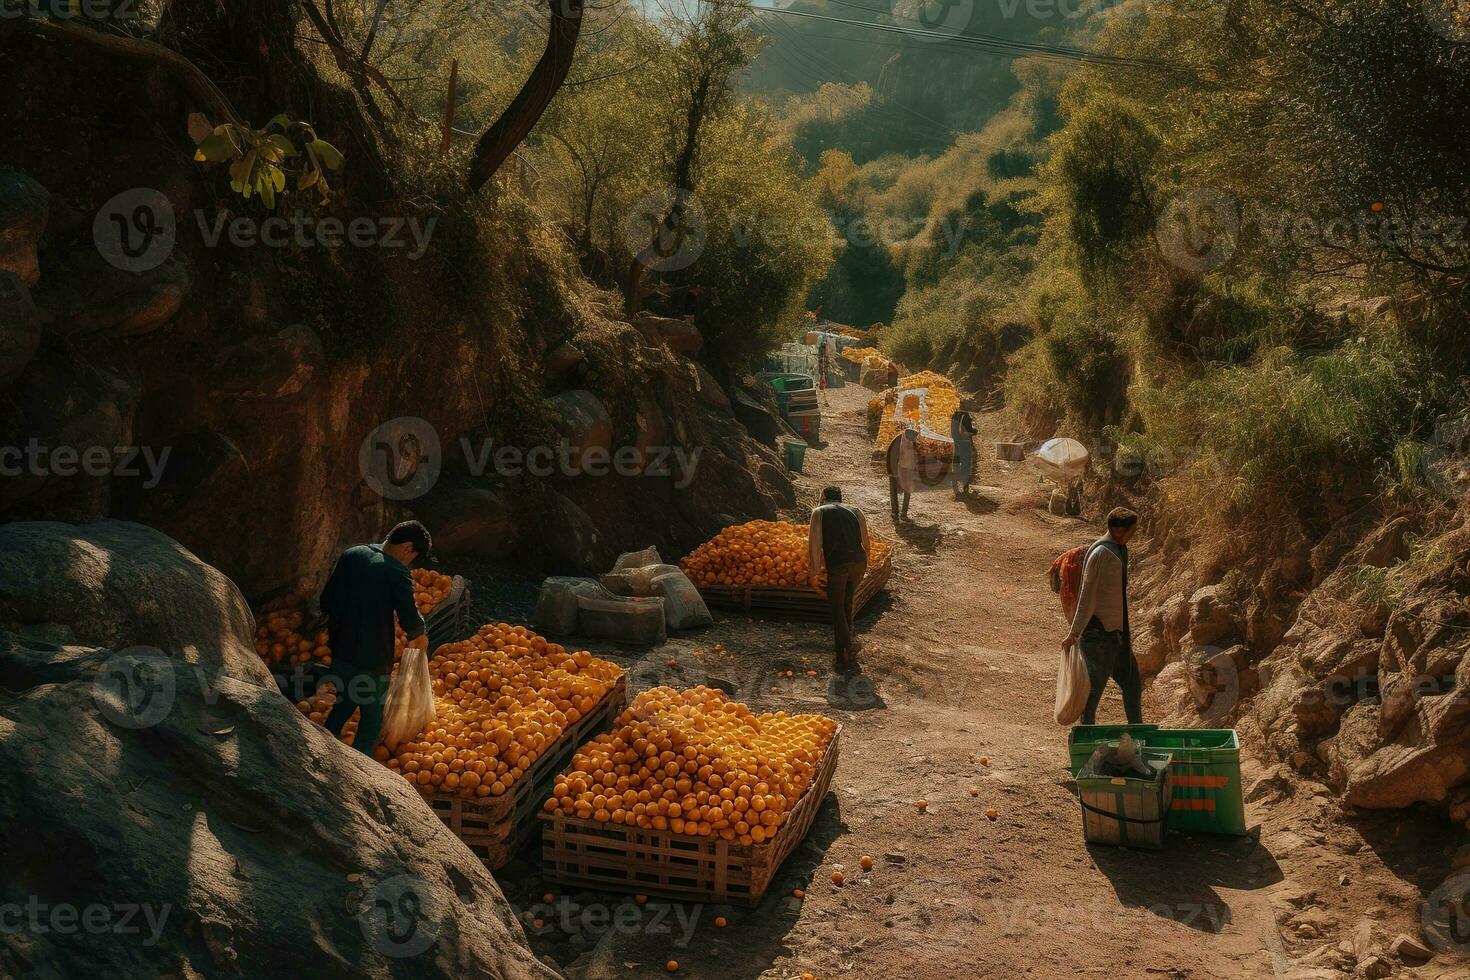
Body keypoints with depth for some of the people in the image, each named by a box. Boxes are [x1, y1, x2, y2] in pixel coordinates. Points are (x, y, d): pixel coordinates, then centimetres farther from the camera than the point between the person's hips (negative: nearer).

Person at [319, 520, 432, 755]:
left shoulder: (350, 555, 1)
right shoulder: (396, 571, -19)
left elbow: (326, 601, 8)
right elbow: (409, 618, -23)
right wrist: (418, 636, -2)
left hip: (341, 650, 6)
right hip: (372, 657, -6)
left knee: (344, 704, 27)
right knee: (372, 716, 12)